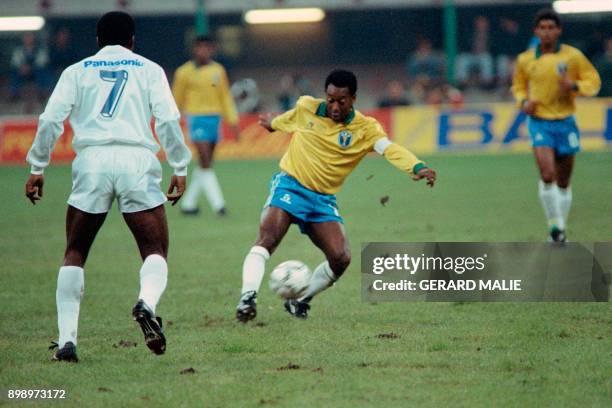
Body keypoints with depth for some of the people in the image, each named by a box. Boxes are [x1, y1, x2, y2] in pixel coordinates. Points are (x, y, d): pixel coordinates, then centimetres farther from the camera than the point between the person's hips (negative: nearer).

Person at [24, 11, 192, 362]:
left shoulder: (77, 72, 17)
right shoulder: (149, 69, 16)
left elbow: (51, 120, 7)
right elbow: (168, 120, 4)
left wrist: (37, 168, 14)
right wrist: (180, 168, 9)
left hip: (92, 161, 1)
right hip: (137, 159, -1)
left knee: (75, 254, 13)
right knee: (155, 251, 5)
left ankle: (67, 339, 2)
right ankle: (147, 303, -29)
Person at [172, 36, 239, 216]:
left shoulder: (218, 70, 8)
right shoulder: (185, 72, -3)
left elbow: (226, 97, 14)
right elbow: (177, 99, 5)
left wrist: (233, 121, 9)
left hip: (214, 118, 5)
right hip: (197, 118, -5)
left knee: (206, 164, 8)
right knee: (205, 162, -13)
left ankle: (188, 203, 19)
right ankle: (217, 203, -16)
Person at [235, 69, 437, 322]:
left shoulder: (365, 128, -6)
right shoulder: (306, 108, -1)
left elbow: (390, 149, -24)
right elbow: (287, 120, 23)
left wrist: (417, 168, -43)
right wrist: (272, 124, 45)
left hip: (323, 200, 2)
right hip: (289, 185, -2)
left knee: (341, 259, -12)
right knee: (267, 239, -26)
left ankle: (300, 301, 10)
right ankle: (248, 296, -33)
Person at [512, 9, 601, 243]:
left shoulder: (572, 56, -3)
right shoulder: (525, 60, 2)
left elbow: (593, 81, 3)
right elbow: (518, 86, 18)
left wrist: (575, 86, -17)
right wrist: (523, 102, -2)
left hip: (565, 122, 1)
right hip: (539, 122, -1)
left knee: (563, 182, 9)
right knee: (547, 175, -21)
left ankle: (560, 232, 24)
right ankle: (555, 225, -7)